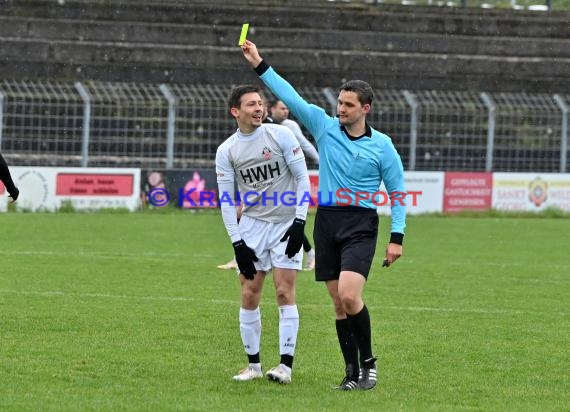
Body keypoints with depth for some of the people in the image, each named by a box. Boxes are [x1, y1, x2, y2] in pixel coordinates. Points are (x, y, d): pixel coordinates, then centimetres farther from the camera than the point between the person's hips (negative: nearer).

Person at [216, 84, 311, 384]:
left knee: (284, 291, -9)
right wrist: (237, 243, -5)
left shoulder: (280, 135, -6)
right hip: (252, 225, 2)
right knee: (249, 293, -1)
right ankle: (253, 365, 8)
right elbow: (226, 200, 2)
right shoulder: (226, 151, 0)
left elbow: (302, 178, -3)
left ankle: (286, 365, -8)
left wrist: (299, 222, -10)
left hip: (286, 224, -2)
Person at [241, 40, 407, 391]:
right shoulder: (325, 127, 5)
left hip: (361, 225, -4)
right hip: (326, 221, 4)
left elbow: (398, 191, 3)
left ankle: (368, 361, -2)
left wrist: (397, 237, -4)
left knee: (349, 294, -20)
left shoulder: (382, 146, -1)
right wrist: (260, 65, -8)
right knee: (339, 303, 4)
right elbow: (290, 96, 0)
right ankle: (353, 371, 10)